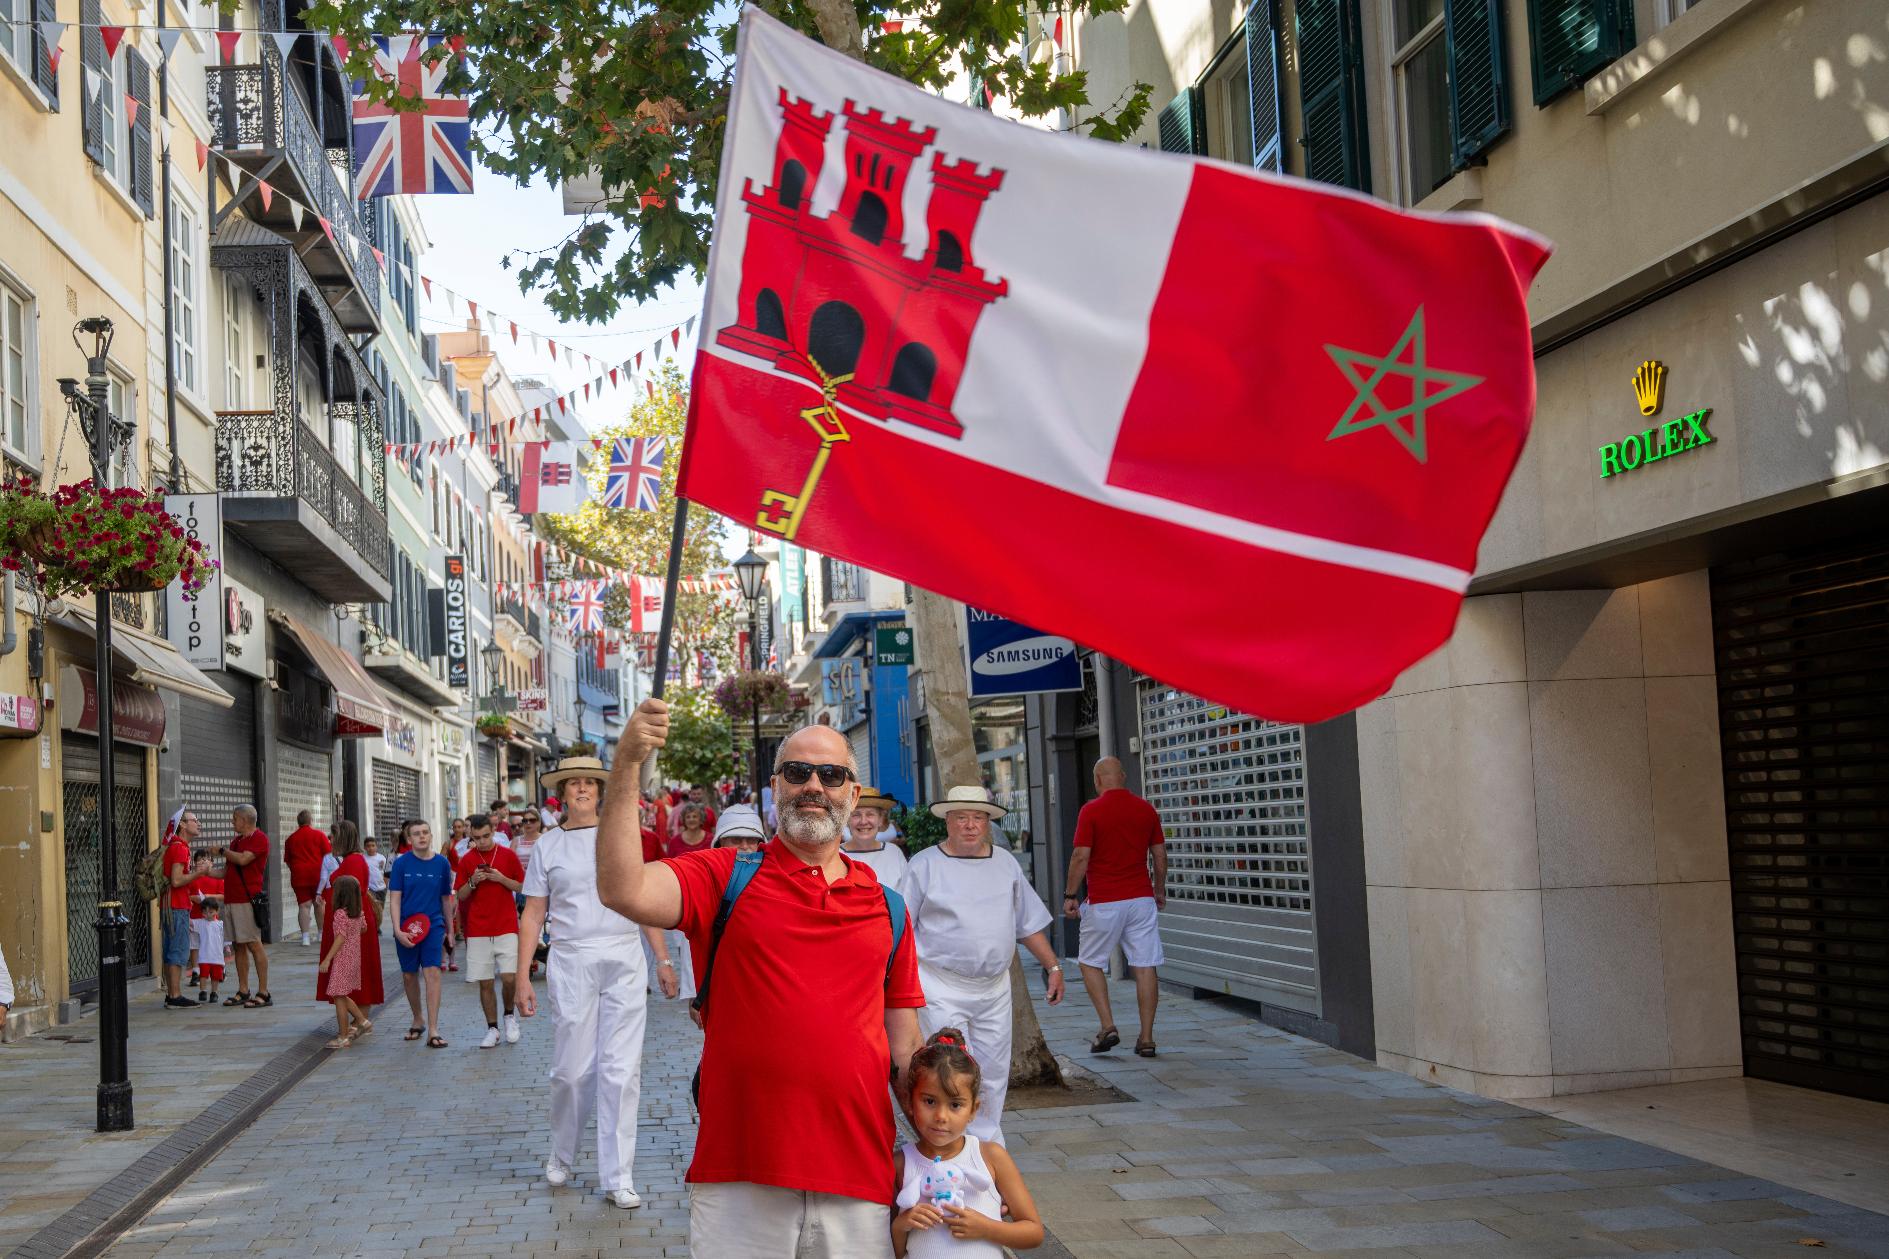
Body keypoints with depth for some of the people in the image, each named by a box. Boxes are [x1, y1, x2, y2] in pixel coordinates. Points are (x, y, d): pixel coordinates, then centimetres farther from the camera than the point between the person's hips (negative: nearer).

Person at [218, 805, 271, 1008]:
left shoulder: (259, 839, -6)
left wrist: (222, 851, -6)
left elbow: (242, 860, -20)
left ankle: (263, 993, -6)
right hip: (230, 898, 9)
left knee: (254, 944, -8)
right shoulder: (236, 841, 20)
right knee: (238, 946, 8)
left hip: (247, 899, -9)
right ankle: (243, 991, 12)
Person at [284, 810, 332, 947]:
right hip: (317, 874, -2)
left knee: (303, 905, -1)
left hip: (299, 875, 2)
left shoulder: (290, 838, 10)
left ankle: (306, 937, -8)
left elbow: (287, 860, 15)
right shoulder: (319, 835, 0)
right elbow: (328, 854, -2)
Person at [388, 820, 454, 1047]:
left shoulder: (442, 863, 2)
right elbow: (394, 899, -3)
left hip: (434, 925, -1)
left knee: (432, 972, -13)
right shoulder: (401, 863, -2)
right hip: (407, 928, 1)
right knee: (409, 976, 11)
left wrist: (450, 929, 15)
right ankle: (418, 1020, 33)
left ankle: (433, 1030, -14)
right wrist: (397, 930, -12)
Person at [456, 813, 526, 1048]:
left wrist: (501, 878, -10)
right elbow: (460, 896, 8)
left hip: (506, 928, -1)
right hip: (478, 930, 1)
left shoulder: (508, 855, 3)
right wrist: (473, 882, -11)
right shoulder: (466, 860, 5)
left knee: (509, 977, -12)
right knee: (485, 982, 2)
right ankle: (492, 1029, 13)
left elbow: (523, 887, 6)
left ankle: (510, 1015, 15)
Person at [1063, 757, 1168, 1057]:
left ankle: (1108, 1026, -1)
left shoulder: (1091, 811, -8)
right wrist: (1160, 889, 23)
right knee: (1145, 967, 3)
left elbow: (1081, 857, -11)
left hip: (1104, 902, -3)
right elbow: (1160, 854, 10)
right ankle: (1146, 1038, 3)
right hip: (1141, 898, 4)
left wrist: (1070, 895, -2)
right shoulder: (1146, 809, 5)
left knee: (1091, 963, 11)